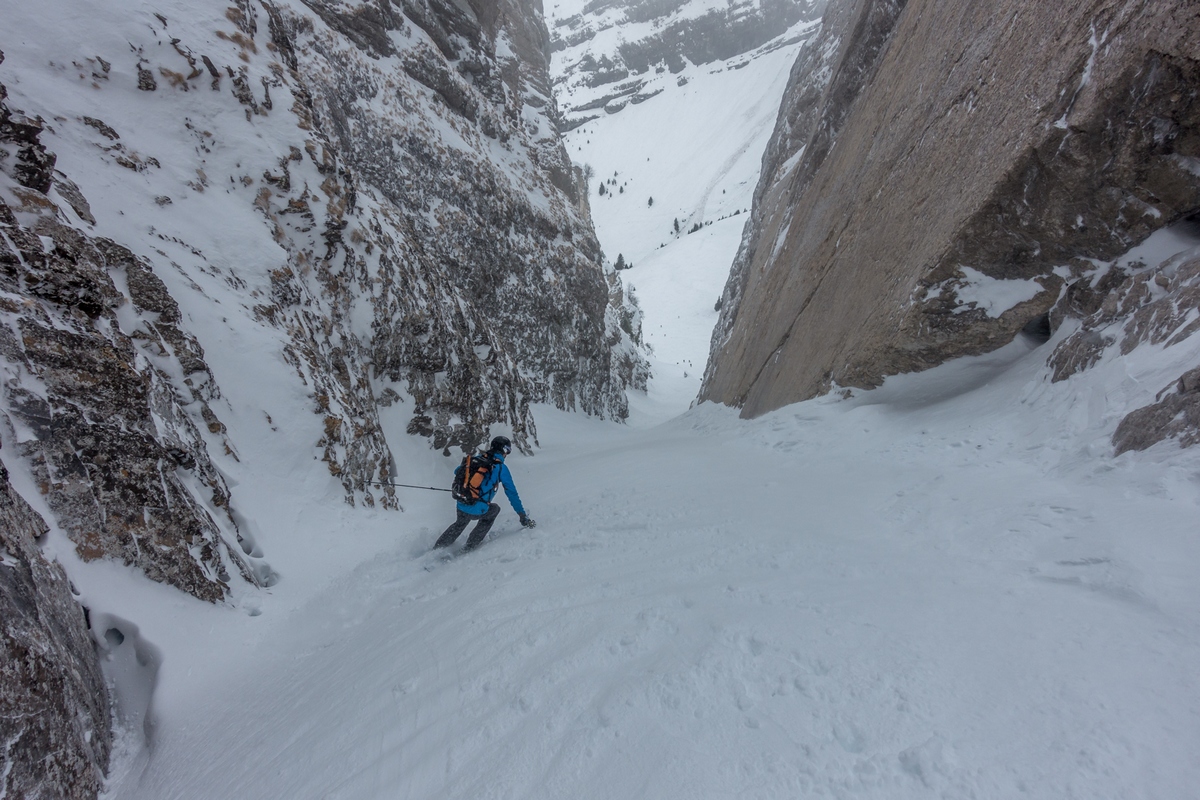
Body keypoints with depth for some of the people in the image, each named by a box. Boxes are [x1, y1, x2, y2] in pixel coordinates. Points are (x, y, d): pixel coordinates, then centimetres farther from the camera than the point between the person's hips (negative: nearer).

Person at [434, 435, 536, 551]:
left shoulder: (476, 459, 9)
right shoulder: (501, 468, -3)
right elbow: (512, 493, 0)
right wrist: (523, 516, 7)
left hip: (461, 506, 5)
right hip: (477, 510, -5)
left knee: (459, 524, 36)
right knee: (494, 509, 29)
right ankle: (470, 546, 29)